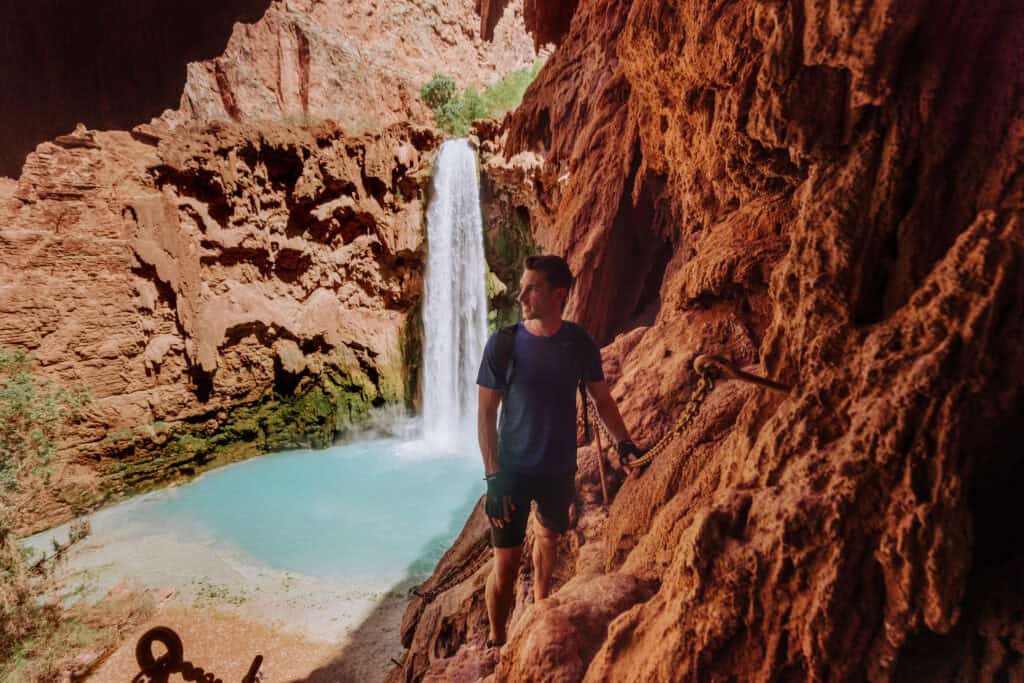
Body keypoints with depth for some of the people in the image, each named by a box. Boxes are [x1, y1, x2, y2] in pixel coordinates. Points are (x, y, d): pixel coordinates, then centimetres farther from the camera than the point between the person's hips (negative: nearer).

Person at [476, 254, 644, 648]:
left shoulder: (579, 343, -7)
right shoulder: (502, 343, -14)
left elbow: (602, 398, 5)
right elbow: (486, 413, -10)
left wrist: (624, 442, -7)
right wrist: (492, 476, -14)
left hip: (560, 468, 3)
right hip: (513, 468, -3)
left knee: (548, 536, 23)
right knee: (506, 562, 0)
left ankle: (540, 605, 50)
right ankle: (496, 641, 23)